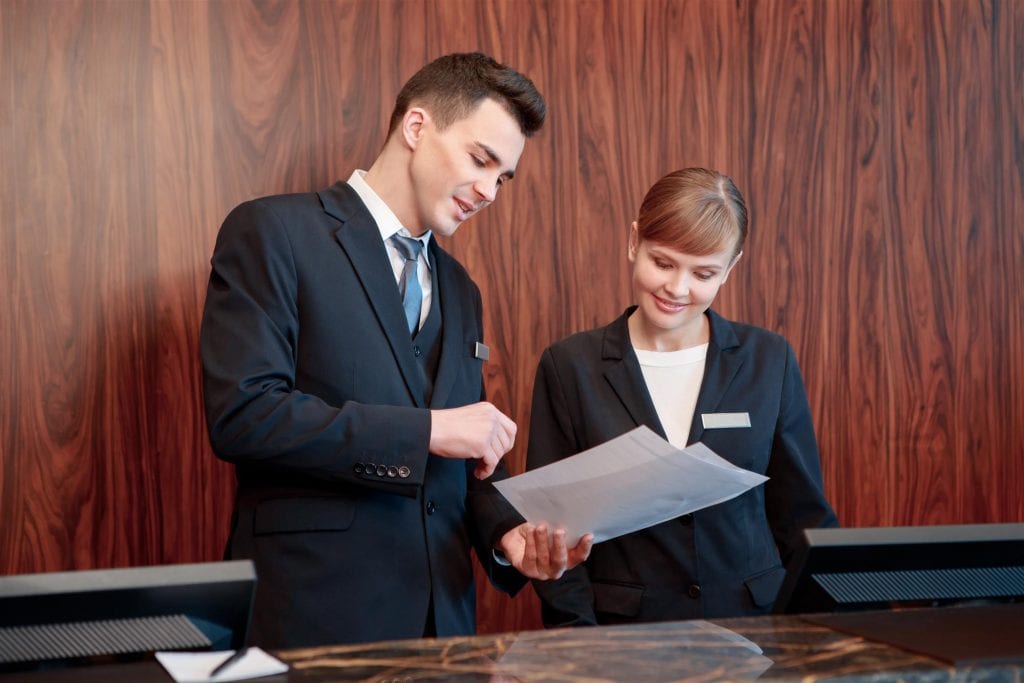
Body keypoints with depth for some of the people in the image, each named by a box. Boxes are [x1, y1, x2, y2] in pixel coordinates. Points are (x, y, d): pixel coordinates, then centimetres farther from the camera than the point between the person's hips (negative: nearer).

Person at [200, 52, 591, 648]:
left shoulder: (460, 289, 16)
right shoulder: (274, 233, -6)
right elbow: (242, 413, -17)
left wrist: (507, 533, -1)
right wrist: (427, 429, -16)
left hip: (440, 610, 7)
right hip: (316, 611, -6)